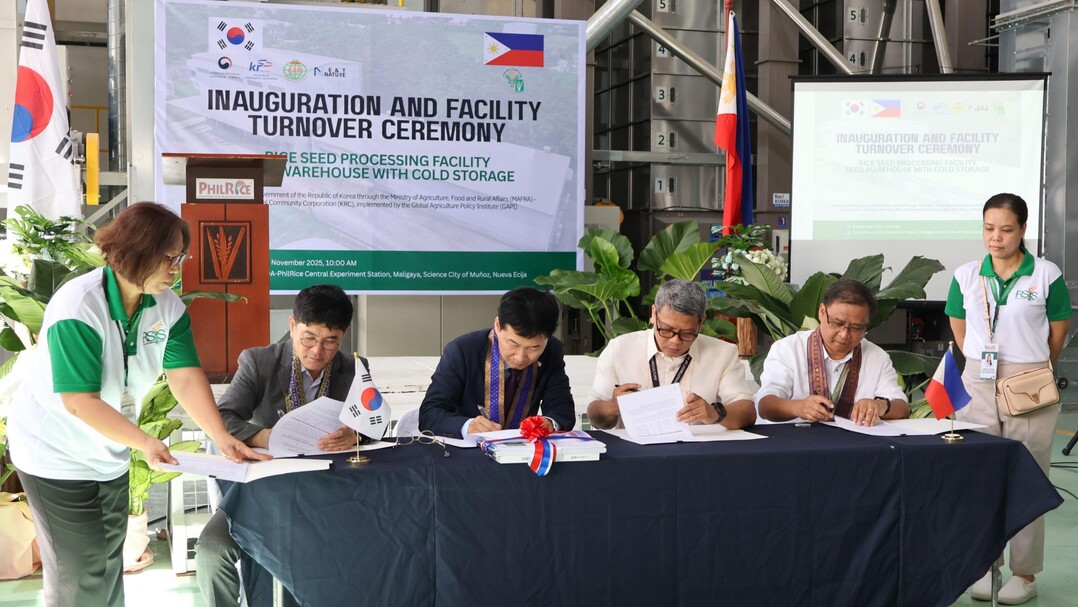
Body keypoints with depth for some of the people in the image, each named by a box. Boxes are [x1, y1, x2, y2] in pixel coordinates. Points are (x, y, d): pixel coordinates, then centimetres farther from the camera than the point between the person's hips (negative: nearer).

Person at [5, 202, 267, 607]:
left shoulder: (169, 307, -8)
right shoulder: (78, 308, -27)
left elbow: (186, 378, -12)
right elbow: (80, 401, -29)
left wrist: (222, 437, -24)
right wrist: (144, 442, -35)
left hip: (109, 455, 7)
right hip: (57, 455, -7)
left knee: (110, 564, 18)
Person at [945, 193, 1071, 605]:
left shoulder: (1046, 276, -7)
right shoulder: (966, 276, 2)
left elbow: (1058, 331, 2)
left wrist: (1035, 370, 9)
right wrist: (981, 363, 10)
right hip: (977, 384, 3)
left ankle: (1025, 573, 14)